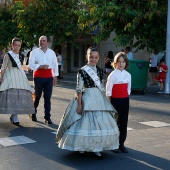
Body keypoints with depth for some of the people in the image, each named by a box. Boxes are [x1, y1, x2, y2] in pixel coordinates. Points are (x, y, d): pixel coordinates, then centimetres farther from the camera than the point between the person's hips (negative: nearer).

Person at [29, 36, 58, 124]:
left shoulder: (52, 52, 12)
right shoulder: (34, 52, 2)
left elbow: (55, 64, 16)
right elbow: (31, 64, -6)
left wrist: (55, 76, 11)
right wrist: (41, 66, -20)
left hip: (49, 77, 2)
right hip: (38, 76, -2)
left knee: (48, 97, -1)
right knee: (37, 96, 5)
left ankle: (47, 117, 1)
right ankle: (33, 113, 27)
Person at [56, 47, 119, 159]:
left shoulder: (100, 71, 8)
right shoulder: (82, 71, -7)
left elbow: (101, 87, 13)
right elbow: (79, 89, -8)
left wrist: (104, 100, 12)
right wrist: (79, 104, -12)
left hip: (99, 99, 5)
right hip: (87, 99, -5)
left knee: (100, 123, 5)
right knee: (85, 123, 0)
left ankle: (96, 148, 17)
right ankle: (81, 146, 19)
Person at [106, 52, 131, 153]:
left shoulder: (128, 75, 8)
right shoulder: (113, 75, -8)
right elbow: (108, 90, -8)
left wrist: (126, 98, 7)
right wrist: (109, 103, -10)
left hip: (125, 100, 5)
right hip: (115, 100, -5)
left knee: (124, 122, 8)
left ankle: (121, 144, 17)